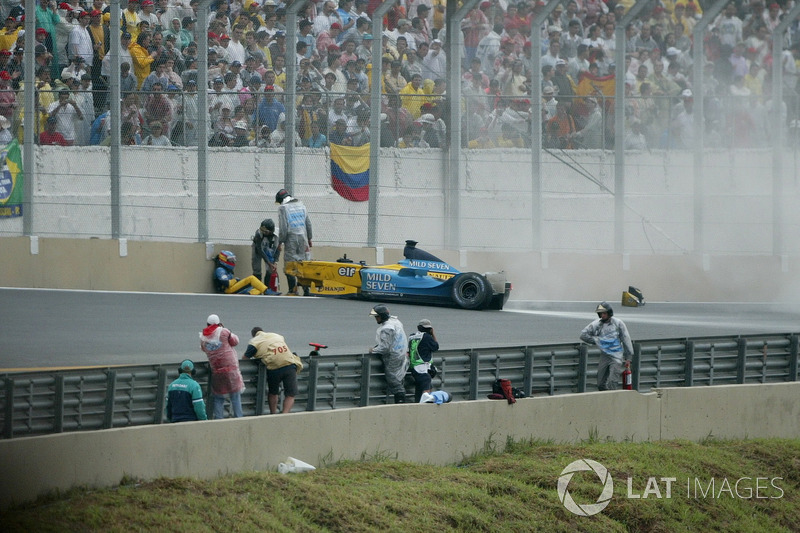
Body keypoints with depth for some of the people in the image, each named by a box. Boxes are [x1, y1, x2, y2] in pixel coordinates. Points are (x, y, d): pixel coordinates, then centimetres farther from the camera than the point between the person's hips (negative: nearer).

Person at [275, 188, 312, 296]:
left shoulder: (283, 208, -6)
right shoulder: (301, 206, 11)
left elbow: (283, 228, -10)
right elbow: (308, 224, 14)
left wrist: (280, 242, -1)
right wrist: (309, 239, 24)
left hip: (291, 240, -5)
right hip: (303, 238, 5)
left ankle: (292, 290, -3)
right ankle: (306, 289, 2)